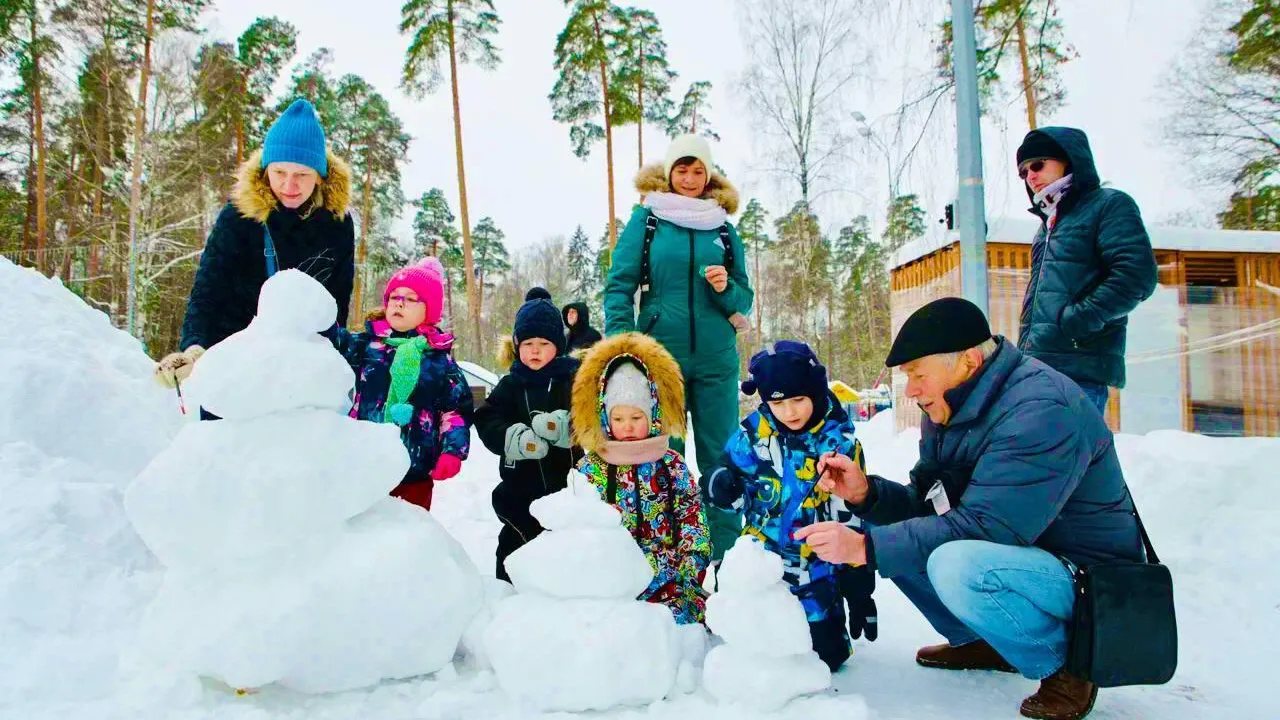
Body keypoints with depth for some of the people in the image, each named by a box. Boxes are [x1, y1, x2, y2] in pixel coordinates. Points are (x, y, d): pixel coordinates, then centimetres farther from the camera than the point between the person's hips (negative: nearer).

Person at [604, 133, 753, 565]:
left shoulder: (723, 228, 11)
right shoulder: (646, 220, 5)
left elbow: (744, 299, 12)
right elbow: (619, 286, 0)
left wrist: (727, 289, -11)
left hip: (716, 359, 2)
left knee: (720, 457, 5)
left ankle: (727, 555, 13)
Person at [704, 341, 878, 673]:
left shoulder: (839, 444, -9)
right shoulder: (753, 434, -8)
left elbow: (851, 522, -5)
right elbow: (734, 489, 5)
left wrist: (859, 589, -5)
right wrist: (722, 486, -21)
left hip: (815, 568, -1)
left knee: (826, 655, -1)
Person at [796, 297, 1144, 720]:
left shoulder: (1041, 412, -27)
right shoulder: (948, 411, 2)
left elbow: (984, 526, -32)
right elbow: (928, 507, 3)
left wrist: (866, 547, -33)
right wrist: (865, 494, -16)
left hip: (1085, 575, -9)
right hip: (1017, 554, 9)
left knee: (957, 565, -34)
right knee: (895, 538, 2)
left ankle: (1064, 664, -8)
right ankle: (979, 642, 14)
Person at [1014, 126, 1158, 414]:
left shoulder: (1109, 205, 2)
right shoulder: (1049, 223, 25)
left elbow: (1136, 277, -11)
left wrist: (1074, 321, -18)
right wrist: (1024, 352, 15)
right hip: (1035, 368, 8)